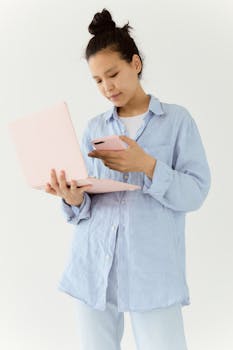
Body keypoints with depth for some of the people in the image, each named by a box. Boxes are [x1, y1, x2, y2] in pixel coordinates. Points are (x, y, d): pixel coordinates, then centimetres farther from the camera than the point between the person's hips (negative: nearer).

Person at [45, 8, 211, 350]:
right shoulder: (94, 128, 11)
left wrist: (147, 165, -19)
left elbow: (195, 193, -5)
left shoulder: (177, 119, 3)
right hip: (93, 266, 3)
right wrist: (73, 198, -14)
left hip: (153, 270, -3)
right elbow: (82, 206, 9)